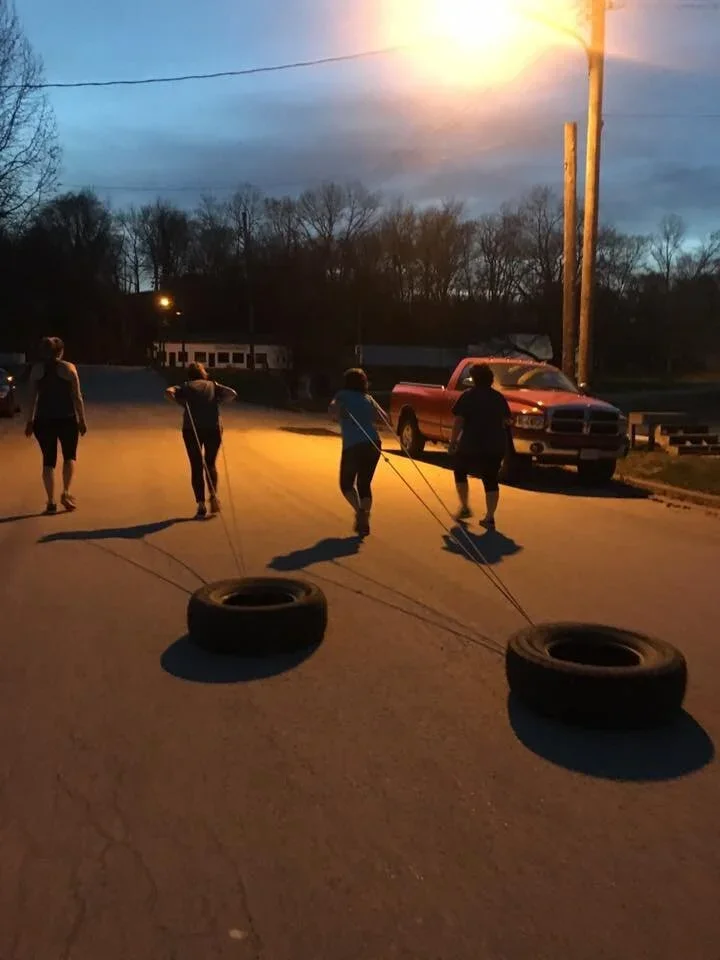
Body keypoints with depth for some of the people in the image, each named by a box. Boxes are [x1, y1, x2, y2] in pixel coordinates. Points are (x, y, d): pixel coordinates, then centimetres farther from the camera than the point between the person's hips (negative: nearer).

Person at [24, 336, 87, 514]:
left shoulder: (36, 369, 2)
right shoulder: (69, 368, -3)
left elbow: (32, 397, 2)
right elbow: (77, 397, -4)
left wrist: (30, 421, 9)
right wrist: (82, 420, 3)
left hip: (43, 420, 2)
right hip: (67, 419, -1)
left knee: (48, 460, 9)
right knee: (70, 456, 17)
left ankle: (51, 502, 6)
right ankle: (66, 492, 0)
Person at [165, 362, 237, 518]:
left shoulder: (186, 387, 10)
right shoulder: (213, 386, 15)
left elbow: (168, 392, -5)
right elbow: (232, 393, 4)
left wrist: (182, 403, 6)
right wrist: (218, 402, 11)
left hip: (192, 429, -1)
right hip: (214, 428, 1)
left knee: (196, 466, 7)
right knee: (210, 464, 17)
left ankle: (201, 504, 1)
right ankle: (213, 495, -3)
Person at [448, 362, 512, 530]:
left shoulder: (468, 396, -5)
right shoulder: (499, 397, 7)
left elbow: (458, 421, -10)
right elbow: (507, 421, 12)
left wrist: (453, 441, -4)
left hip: (471, 444, -3)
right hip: (495, 446, 3)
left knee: (460, 472, 20)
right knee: (491, 480, 8)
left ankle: (465, 507, 17)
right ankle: (489, 517, 2)